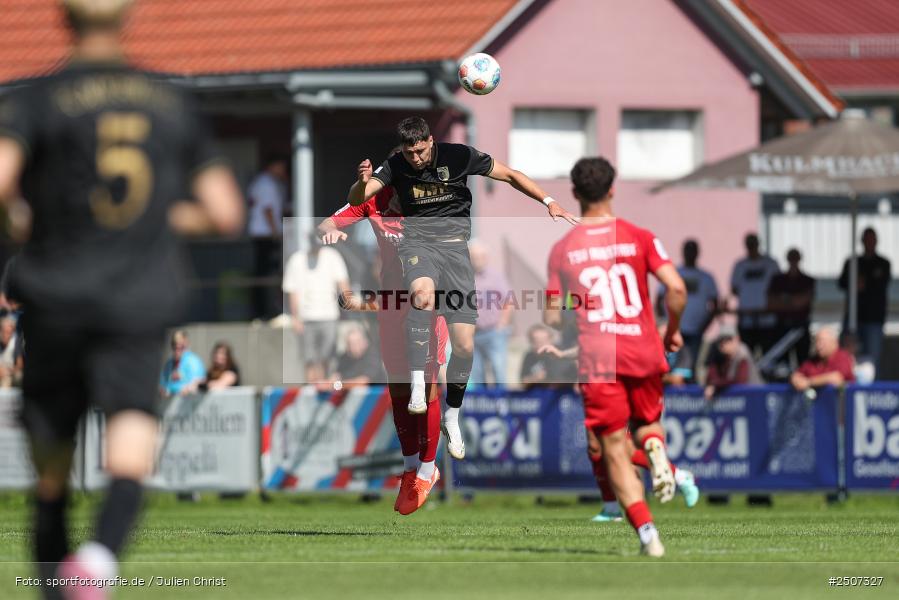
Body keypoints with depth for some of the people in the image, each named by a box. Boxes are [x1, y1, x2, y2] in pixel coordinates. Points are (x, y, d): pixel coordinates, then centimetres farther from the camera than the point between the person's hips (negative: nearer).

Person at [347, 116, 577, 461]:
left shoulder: (459, 157, 0)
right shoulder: (396, 166, 3)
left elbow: (510, 175, 8)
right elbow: (356, 199, -2)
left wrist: (548, 202, -1)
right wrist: (363, 182, -26)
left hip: (453, 242, 1)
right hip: (417, 239, -1)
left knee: (464, 345, -6)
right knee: (423, 291, -39)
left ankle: (452, 416, 17)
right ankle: (418, 386, -40)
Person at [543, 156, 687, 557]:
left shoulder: (562, 249, 1)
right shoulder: (639, 238, 0)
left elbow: (552, 317, 2)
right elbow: (676, 288, -10)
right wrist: (673, 330, 8)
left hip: (595, 359, -1)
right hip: (643, 352, 1)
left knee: (614, 449, 3)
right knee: (646, 420, 26)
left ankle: (646, 531, -14)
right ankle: (655, 448, -11)